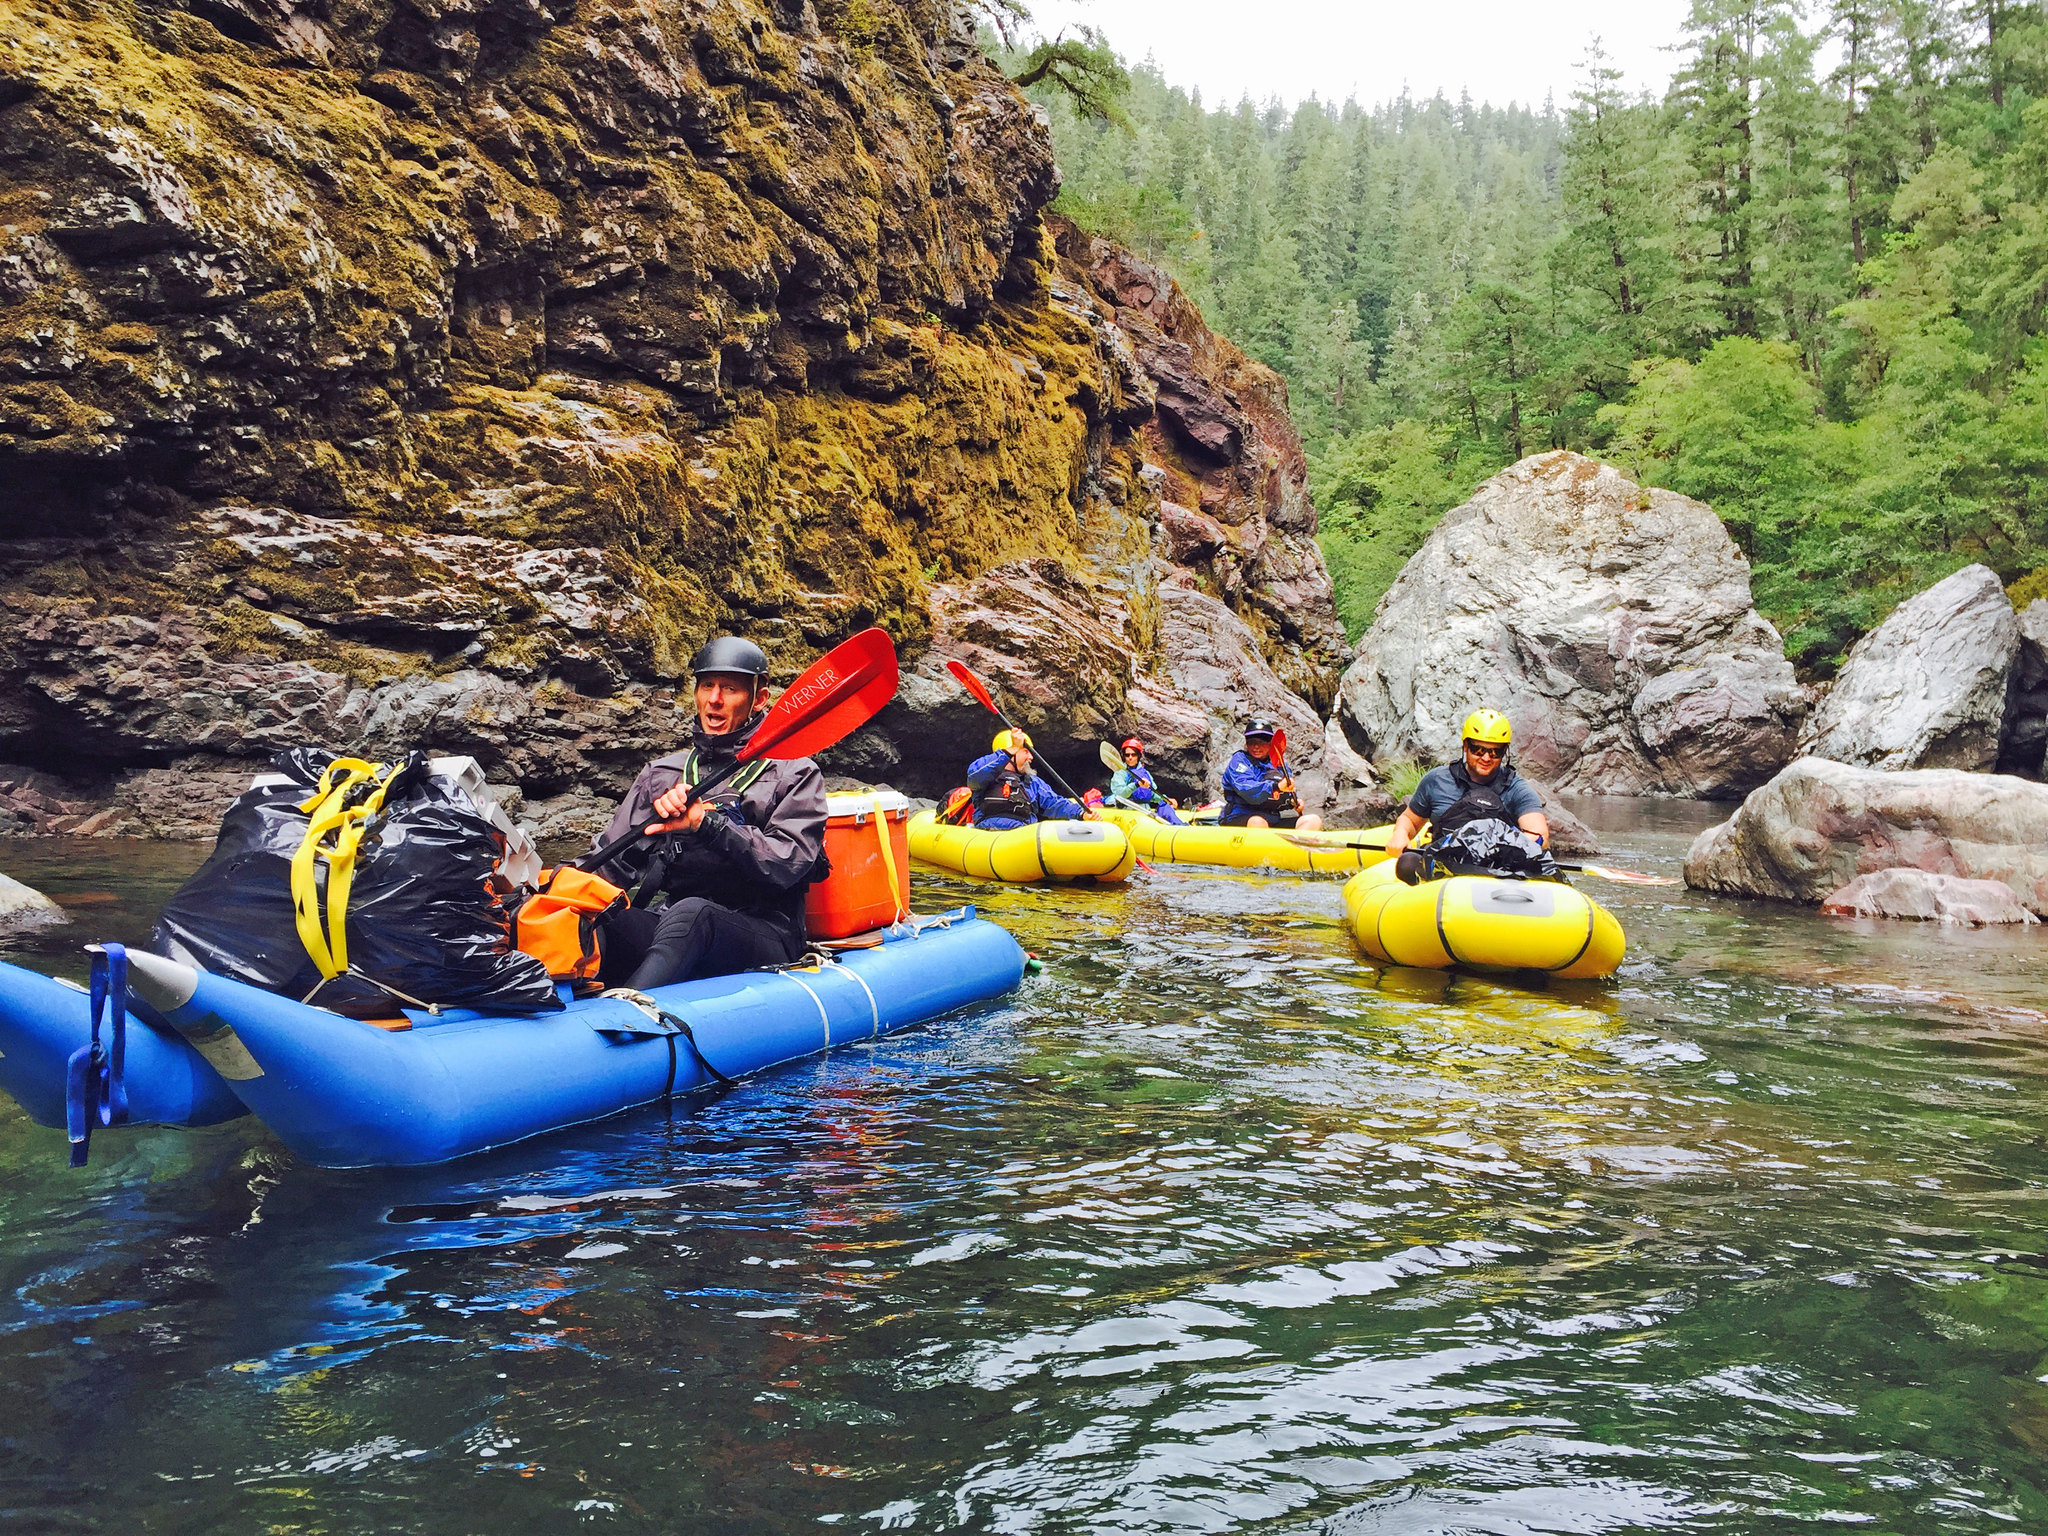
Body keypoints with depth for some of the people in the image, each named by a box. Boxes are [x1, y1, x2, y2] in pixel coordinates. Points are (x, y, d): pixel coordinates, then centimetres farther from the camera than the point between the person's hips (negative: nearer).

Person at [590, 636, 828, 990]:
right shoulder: (661, 774, 22)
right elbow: (612, 864, 16)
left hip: (764, 937, -4)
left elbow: (788, 863, -8)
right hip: (664, 926, 4)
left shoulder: (794, 772, 10)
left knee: (690, 912, -37)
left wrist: (707, 823, -17)